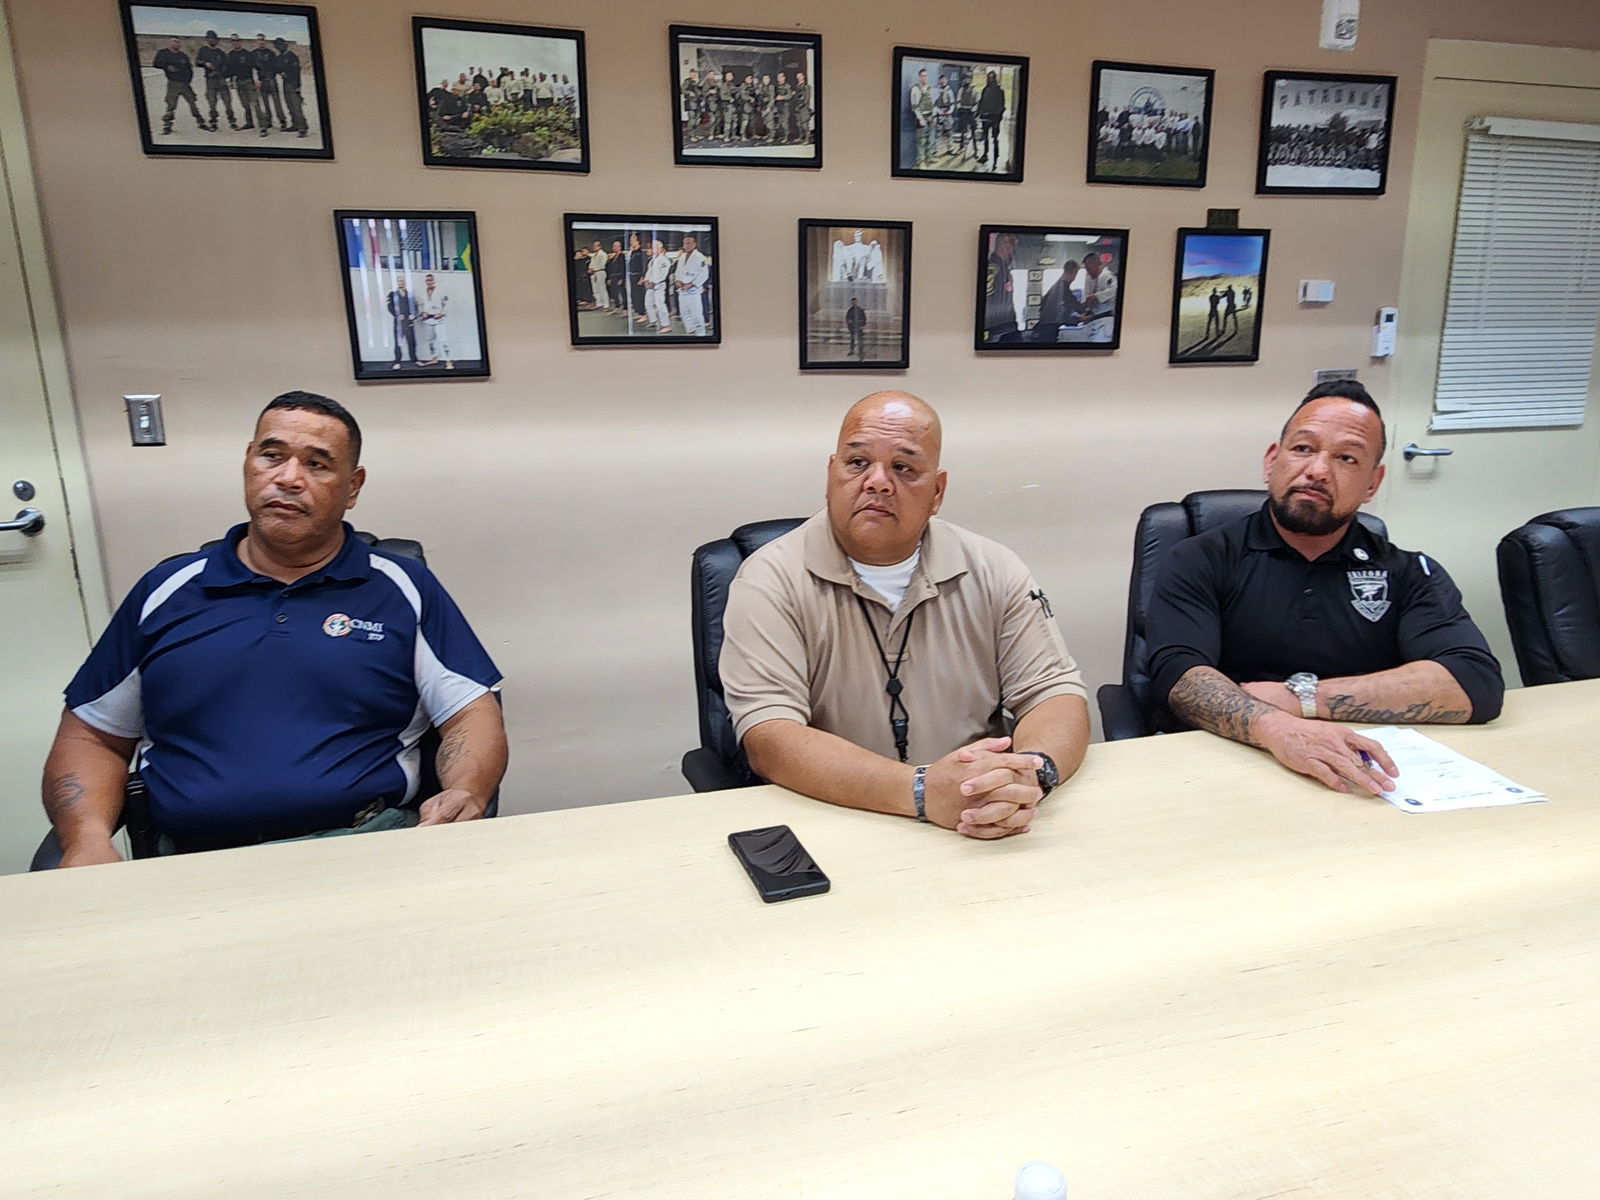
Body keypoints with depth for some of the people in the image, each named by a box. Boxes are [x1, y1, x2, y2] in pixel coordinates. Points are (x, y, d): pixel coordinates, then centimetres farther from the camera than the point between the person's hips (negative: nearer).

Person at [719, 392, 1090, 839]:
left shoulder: (994, 572, 3)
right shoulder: (770, 582, -7)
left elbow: (1059, 695, 1)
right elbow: (770, 742, -17)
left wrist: (1032, 773, -23)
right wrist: (923, 790, -30)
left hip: (980, 847, 3)